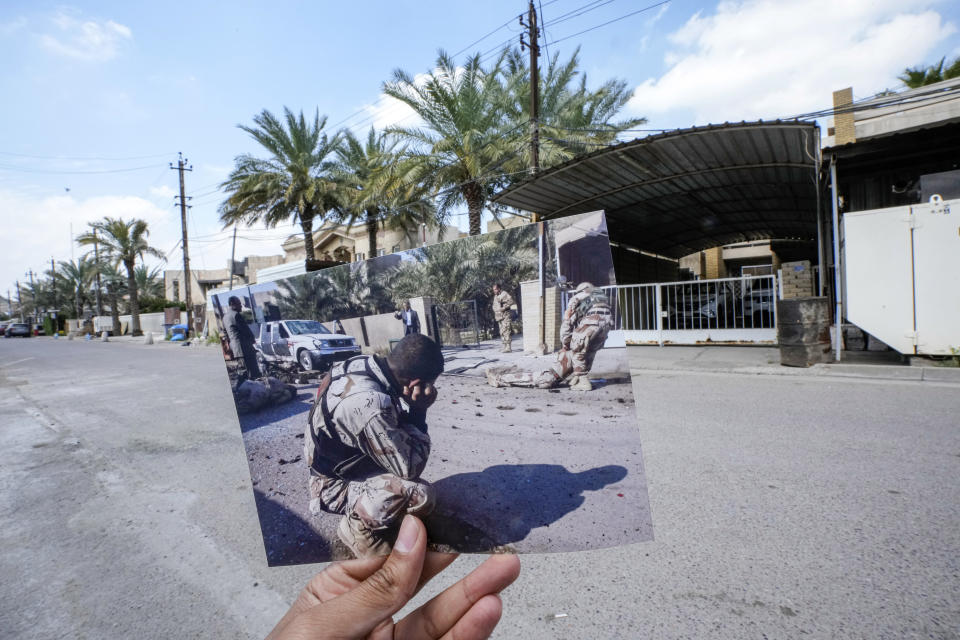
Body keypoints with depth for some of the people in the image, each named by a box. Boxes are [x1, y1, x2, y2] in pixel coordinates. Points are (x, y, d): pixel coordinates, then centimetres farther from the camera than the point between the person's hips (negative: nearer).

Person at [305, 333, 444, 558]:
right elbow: (409, 468, -27)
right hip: (336, 486, -9)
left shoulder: (364, 363, -12)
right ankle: (359, 526, 1)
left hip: (336, 465, 9)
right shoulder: (369, 404, -37)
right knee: (421, 495, -28)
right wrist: (418, 412, -21)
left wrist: (413, 410, -16)